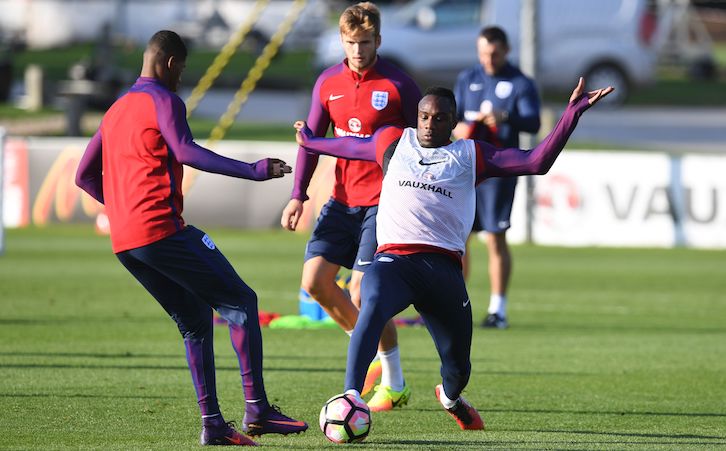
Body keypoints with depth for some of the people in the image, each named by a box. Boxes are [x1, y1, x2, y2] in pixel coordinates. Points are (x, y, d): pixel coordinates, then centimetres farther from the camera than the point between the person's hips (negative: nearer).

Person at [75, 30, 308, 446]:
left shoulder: (115, 111, 23)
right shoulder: (163, 101, -3)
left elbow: (85, 177, 25)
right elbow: (186, 152, -20)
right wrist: (253, 171, -24)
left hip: (124, 241, 8)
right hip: (162, 230, -8)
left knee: (195, 320, 14)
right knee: (240, 302, -2)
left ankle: (212, 423, 4)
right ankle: (256, 409, -11)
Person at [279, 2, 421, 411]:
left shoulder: (398, 85, -8)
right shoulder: (328, 83, 6)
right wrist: (298, 195, 2)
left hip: (383, 202, -6)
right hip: (343, 200, 6)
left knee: (362, 294, -13)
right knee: (315, 281, -4)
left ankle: (395, 384, 3)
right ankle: (373, 353, 17)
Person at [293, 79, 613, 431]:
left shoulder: (470, 155, 14)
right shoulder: (393, 141, 18)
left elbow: (537, 161, 6)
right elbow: (349, 146, 39)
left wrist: (574, 111, 1)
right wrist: (310, 141, 54)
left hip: (443, 266, 1)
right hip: (392, 258, -1)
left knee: (458, 366, 8)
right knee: (373, 308, -36)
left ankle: (450, 398, 45)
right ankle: (351, 397, -45)